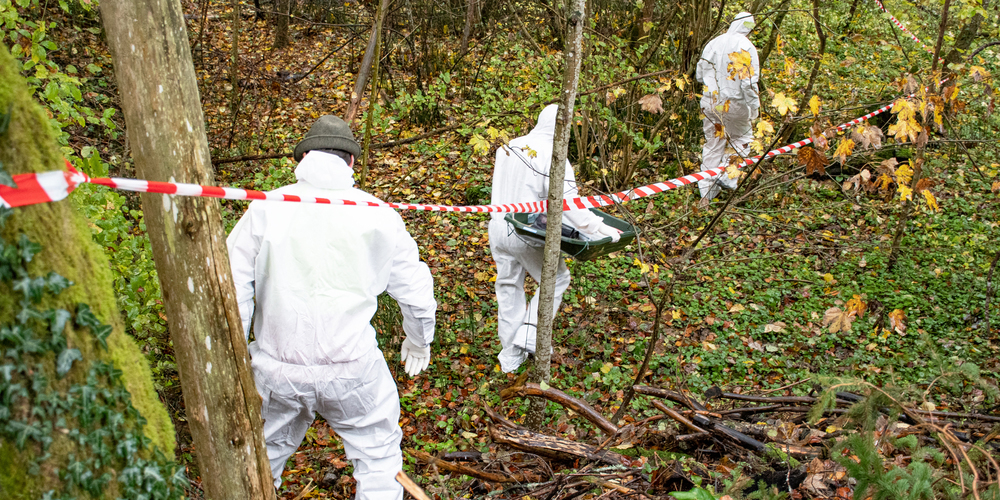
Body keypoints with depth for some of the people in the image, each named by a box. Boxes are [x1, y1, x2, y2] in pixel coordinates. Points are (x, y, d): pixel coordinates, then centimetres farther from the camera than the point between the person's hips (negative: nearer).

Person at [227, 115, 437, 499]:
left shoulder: (265, 209, -2)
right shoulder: (378, 215, -1)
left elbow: (232, 293, -2)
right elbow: (415, 290, 8)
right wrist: (419, 340, 26)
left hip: (276, 369, 2)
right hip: (352, 371, -1)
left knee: (264, 456, 24)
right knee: (378, 455, 18)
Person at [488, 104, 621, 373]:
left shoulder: (511, 146, 5)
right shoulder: (554, 159, -17)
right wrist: (600, 229, -18)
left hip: (498, 227, 7)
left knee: (509, 288, 15)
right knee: (556, 280, 14)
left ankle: (510, 357, 24)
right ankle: (530, 335, 5)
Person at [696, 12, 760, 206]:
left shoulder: (713, 43, 2)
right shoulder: (746, 47, -12)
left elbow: (700, 74, 10)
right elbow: (749, 82, -14)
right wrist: (754, 107, -4)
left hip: (710, 101, 4)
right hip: (735, 103, -4)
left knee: (713, 145, 11)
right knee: (741, 139, 19)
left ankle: (707, 191, 12)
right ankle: (728, 177, 11)